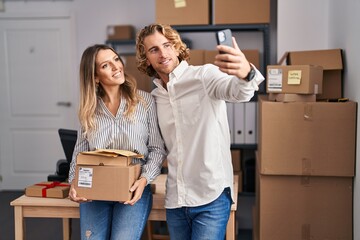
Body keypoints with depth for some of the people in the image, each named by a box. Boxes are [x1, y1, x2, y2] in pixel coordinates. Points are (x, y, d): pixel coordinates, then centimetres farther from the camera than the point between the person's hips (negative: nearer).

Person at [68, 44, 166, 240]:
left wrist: (144, 180, -17)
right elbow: (79, 154, 7)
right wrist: (74, 183, -10)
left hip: (133, 190, -2)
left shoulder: (144, 101, -1)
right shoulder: (89, 110, 5)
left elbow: (157, 149, -2)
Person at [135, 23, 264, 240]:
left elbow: (239, 92, -28)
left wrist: (246, 73, -50)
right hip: (175, 200, 6)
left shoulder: (204, 76, -8)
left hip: (212, 197, -5)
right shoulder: (155, 98, 11)